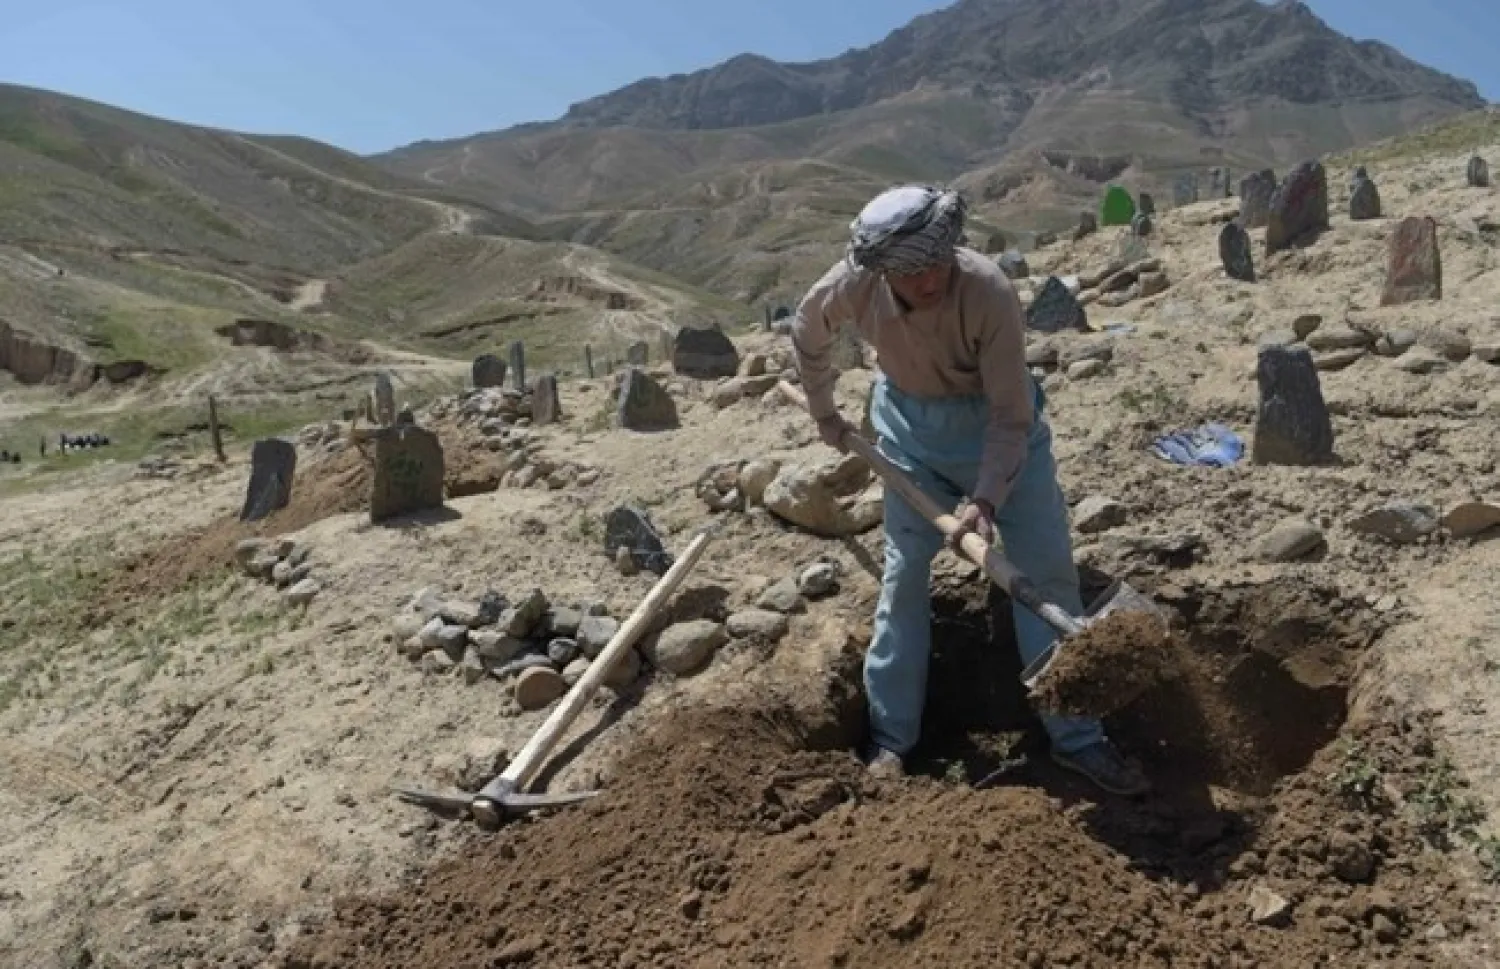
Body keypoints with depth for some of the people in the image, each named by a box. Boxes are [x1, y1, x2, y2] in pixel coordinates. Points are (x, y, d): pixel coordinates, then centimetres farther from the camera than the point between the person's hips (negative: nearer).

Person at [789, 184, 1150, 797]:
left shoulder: (989, 292, -32)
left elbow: (1012, 415, -25)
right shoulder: (852, 284, -22)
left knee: (1047, 572, -3)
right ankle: (889, 739, 15)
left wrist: (986, 499, -34)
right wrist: (824, 415, 10)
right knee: (904, 575, 3)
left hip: (995, 420, -1)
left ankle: (1077, 736, 10)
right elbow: (807, 334, 2)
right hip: (908, 423, 2)